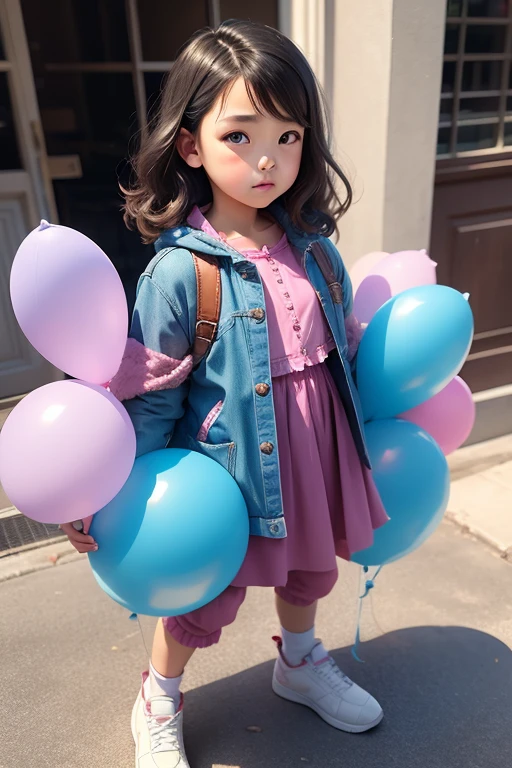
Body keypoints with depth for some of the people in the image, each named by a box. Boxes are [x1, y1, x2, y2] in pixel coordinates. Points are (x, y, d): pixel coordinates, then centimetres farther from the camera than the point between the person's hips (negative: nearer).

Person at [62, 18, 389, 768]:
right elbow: (152, 396, -15)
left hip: (316, 456, 6)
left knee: (310, 567, 27)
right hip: (231, 475, -5)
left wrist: (374, 436, 15)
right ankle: (158, 704, 47)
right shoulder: (180, 270, -21)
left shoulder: (313, 247, -4)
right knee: (209, 597, 15)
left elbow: (347, 350, 9)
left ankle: (301, 663, 59)